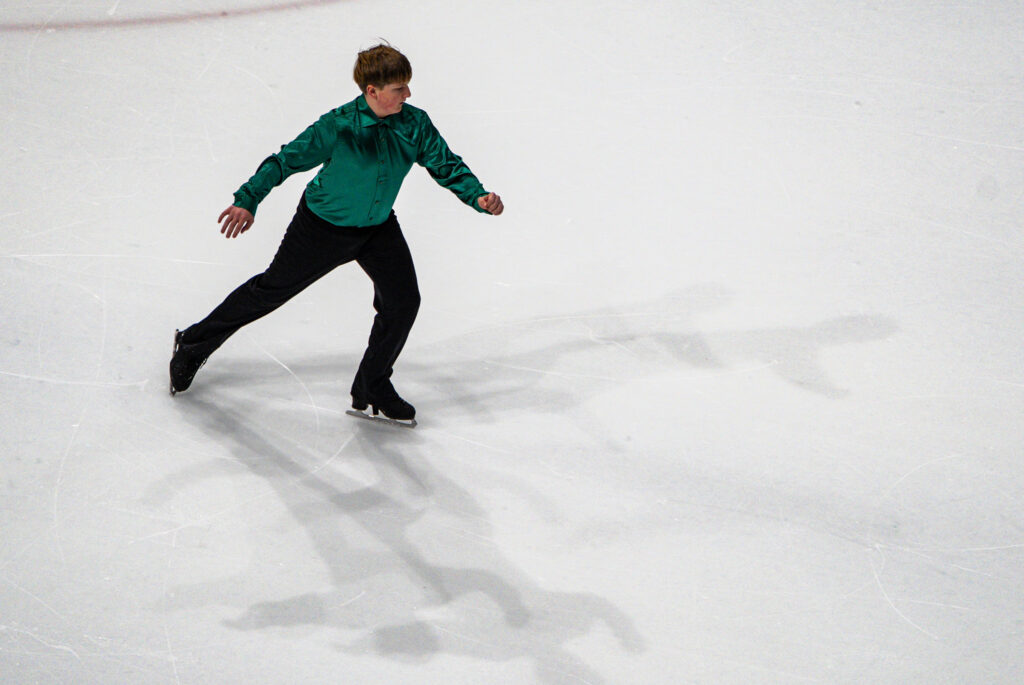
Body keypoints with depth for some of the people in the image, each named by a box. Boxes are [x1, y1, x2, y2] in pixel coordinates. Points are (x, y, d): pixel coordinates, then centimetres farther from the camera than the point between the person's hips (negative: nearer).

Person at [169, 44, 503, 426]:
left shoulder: (415, 125, -15)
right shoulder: (339, 126, -28)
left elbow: (446, 165, -7)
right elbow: (288, 159, -24)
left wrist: (478, 197, -24)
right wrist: (247, 201, -30)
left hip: (378, 226, 4)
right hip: (324, 225, -4)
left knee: (402, 301, -8)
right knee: (272, 290, 10)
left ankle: (372, 392, 12)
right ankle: (194, 344, 32)